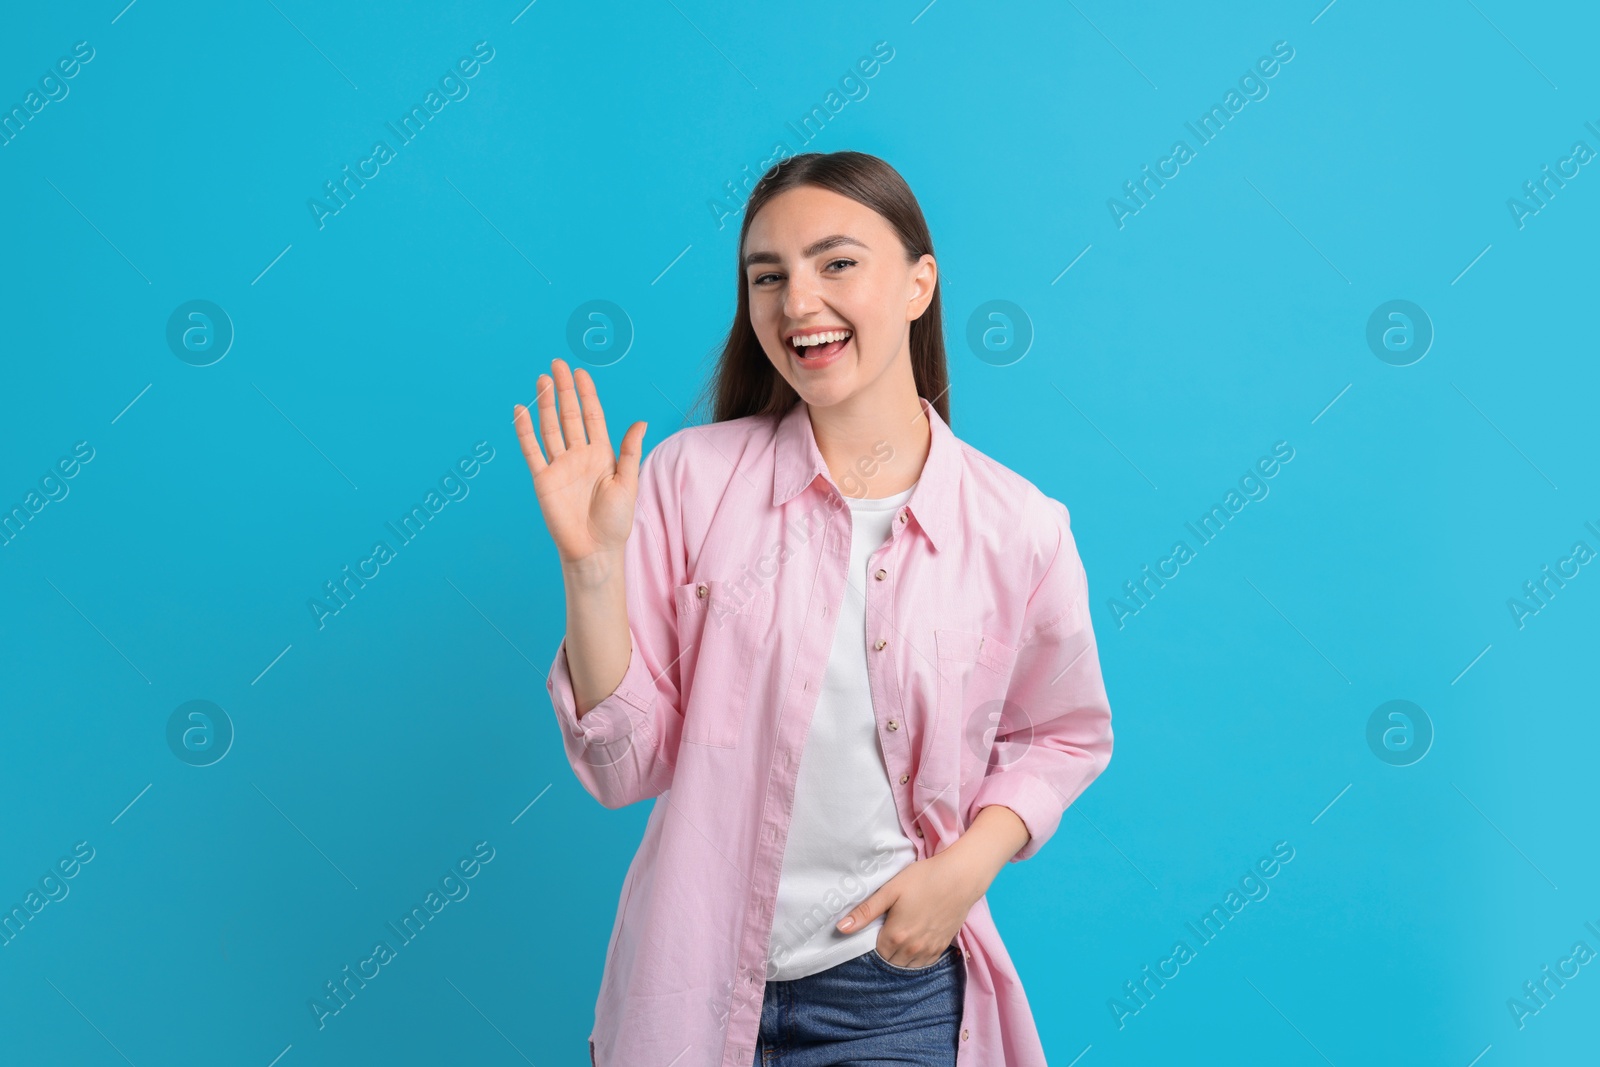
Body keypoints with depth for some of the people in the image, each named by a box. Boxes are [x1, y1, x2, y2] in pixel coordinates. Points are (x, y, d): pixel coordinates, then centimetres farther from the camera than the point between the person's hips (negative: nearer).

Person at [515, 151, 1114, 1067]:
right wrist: (593, 566, -20)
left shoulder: (1021, 530, -8)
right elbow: (629, 767, -8)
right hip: (690, 987, 1)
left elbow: (1065, 735, 9)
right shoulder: (689, 478, -9)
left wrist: (969, 864, -7)